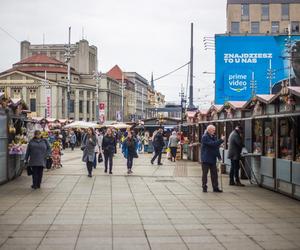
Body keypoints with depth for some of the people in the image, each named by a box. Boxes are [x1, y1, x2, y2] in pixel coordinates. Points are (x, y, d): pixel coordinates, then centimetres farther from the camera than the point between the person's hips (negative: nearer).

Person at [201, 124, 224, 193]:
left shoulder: (214, 137, 12)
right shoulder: (205, 137, -13)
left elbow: (216, 146, 15)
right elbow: (212, 144, -25)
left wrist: (219, 156, 7)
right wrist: (221, 140, -24)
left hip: (213, 159, 7)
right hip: (206, 159, -7)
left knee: (214, 173, 8)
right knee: (205, 173, 2)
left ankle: (215, 187, 13)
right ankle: (204, 187, 10)